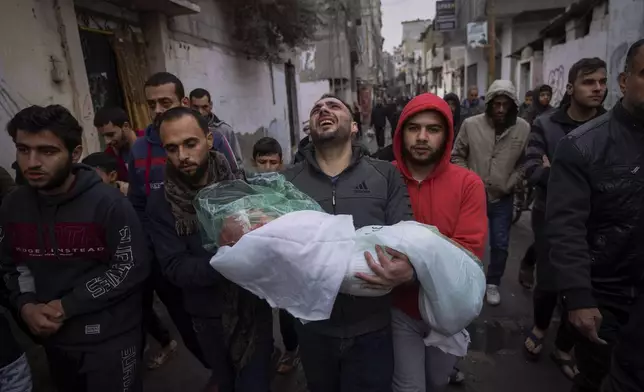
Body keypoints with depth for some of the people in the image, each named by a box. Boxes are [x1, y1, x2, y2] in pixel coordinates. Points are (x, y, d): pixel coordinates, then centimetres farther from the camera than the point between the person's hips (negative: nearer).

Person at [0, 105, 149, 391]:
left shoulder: (108, 202, -19)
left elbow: (131, 269, -18)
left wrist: (66, 306, -19)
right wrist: (25, 305, -9)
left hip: (111, 336, -5)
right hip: (53, 335, 6)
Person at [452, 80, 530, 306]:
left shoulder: (523, 128, -8)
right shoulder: (471, 124, -10)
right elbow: (457, 156, -1)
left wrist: (510, 184, -7)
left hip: (503, 198, 1)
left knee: (500, 245, 10)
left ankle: (493, 283, 32)